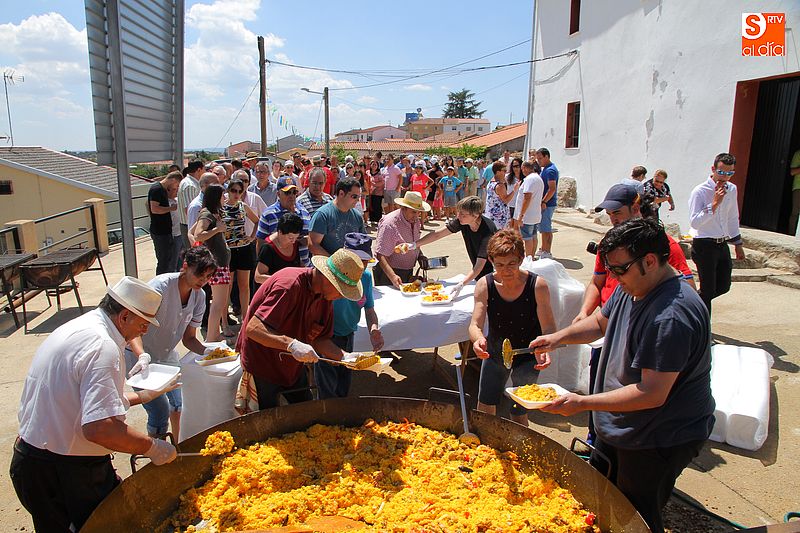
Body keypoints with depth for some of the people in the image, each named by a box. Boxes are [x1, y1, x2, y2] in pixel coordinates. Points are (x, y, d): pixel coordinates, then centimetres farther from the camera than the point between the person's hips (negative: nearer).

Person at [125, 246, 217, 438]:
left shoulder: (199, 296, -6)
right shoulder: (160, 286, -26)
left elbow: (188, 338, 0)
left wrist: (207, 351, -20)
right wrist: (142, 356, -51)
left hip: (167, 357, 6)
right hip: (139, 356, -6)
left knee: (177, 408, 4)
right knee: (160, 409, -13)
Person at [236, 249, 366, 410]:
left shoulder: (325, 294, -4)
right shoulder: (290, 285, -30)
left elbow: (319, 339, 1)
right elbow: (253, 329, -35)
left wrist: (345, 356, -15)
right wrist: (291, 344, -46)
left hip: (293, 366, 8)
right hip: (261, 365, -7)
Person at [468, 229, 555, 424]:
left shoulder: (538, 285, -23)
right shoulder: (485, 285, -17)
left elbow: (549, 328, -22)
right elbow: (475, 324, -20)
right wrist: (478, 338, -44)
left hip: (527, 356, -2)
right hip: (495, 352, 2)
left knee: (519, 414, 4)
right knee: (485, 405, 13)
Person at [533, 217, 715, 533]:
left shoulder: (670, 316, -32)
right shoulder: (631, 288, -1)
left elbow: (652, 394, -31)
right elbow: (601, 322, 15)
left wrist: (582, 403, -28)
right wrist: (559, 337, -2)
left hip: (658, 441, -9)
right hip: (621, 425, 9)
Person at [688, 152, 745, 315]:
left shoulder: (732, 189, 8)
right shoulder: (700, 191, -14)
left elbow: (733, 218, 20)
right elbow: (694, 222, -22)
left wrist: (738, 243, 23)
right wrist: (714, 203, -26)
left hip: (722, 244, 7)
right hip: (704, 246, -7)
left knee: (723, 286, 12)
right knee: (708, 290, -2)